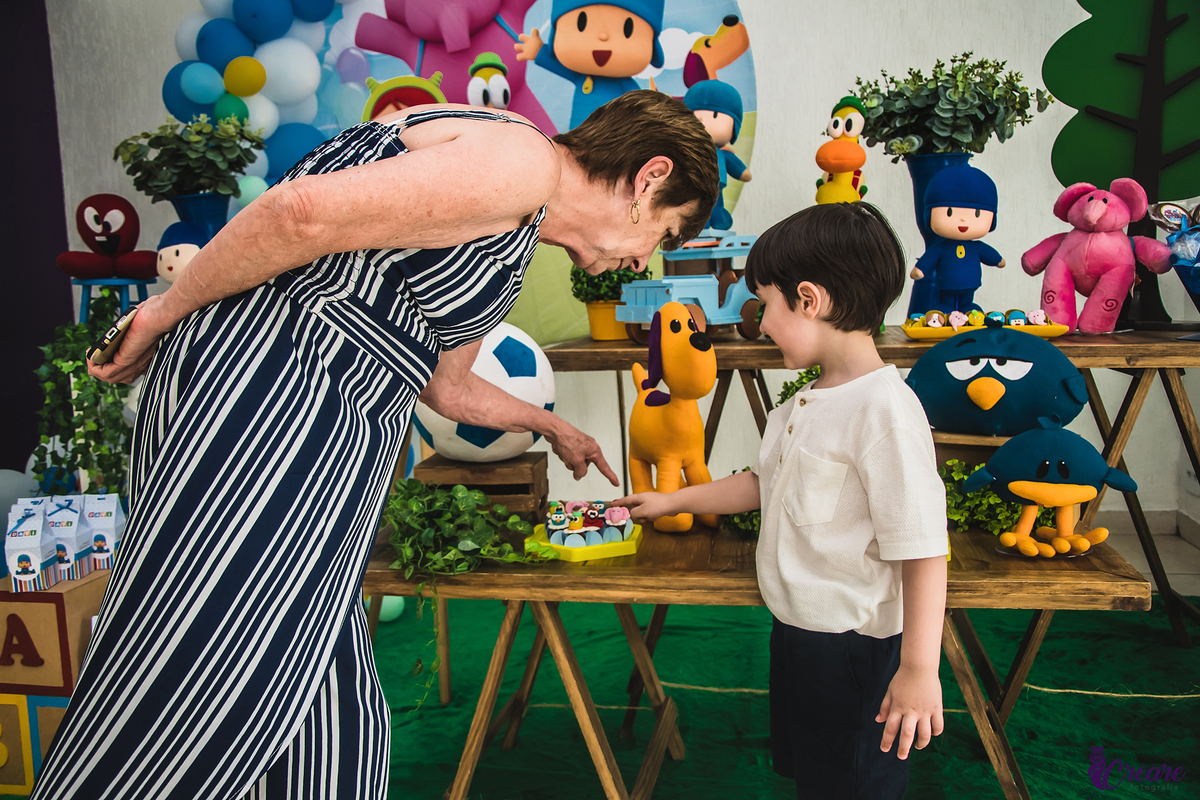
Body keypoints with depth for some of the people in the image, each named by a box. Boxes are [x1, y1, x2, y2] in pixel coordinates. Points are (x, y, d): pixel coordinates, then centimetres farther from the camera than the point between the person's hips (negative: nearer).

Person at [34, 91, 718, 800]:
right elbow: (305, 209, -22)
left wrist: (549, 425, 49)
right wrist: (166, 311, -10)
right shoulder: (525, 158, -10)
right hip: (260, 399, -10)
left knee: (325, 715, 12)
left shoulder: (508, 242, 22)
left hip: (328, 444, 10)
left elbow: (448, 387, 33)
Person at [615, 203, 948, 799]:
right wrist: (673, 501, 22)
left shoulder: (886, 410, -26)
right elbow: (765, 483, 19)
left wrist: (919, 669, -25)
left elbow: (923, 548, -27)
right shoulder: (805, 402, 5)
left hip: (853, 646, -9)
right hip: (794, 626, 9)